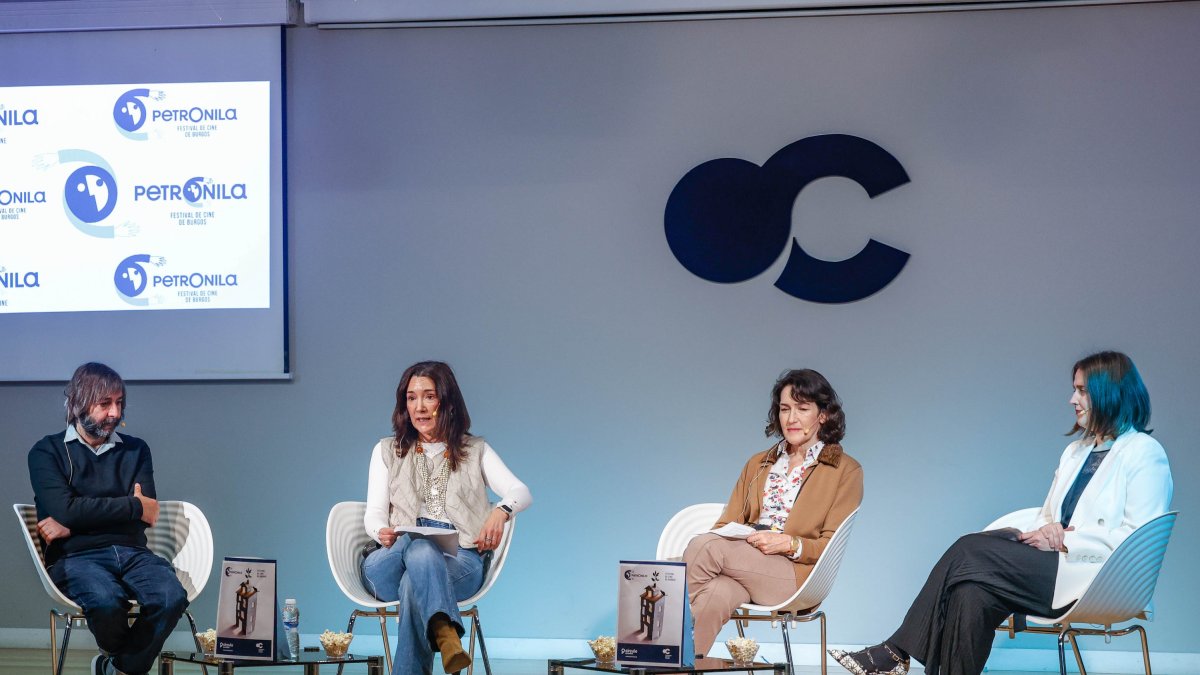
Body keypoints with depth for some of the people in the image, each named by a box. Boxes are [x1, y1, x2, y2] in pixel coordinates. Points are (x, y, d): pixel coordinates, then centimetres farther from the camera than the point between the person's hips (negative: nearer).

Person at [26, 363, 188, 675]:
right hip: (76, 556, -3)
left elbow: (148, 511, 2)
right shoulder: (47, 451, 9)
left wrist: (71, 525, -7)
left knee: (172, 597, -31)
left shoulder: (135, 450, 18)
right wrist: (134, 507, -3)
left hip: (132, 552, 3)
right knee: (107, 601, -37)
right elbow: (65, 509, -8)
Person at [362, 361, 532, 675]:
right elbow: (374, 513, 12)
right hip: (393, 558, 0)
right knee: (420, 547, -40)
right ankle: (446, 634, -61)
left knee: (414, 584, -38)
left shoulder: (476, 450, 20)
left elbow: (522, 493, 5)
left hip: (459, 560, 0)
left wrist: (501, 511, -21)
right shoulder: (387, 451, 23)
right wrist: (382, 532, -15)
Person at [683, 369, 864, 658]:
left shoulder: (845, 470, 10)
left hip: (795, 574, -4)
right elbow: (728, 523, 20)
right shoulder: (758, 465, 28)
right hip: (744, 566, 4)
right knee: (715, 594, -37)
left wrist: (789, 544, -17)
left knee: (703, 546, -30)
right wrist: (722, 536, -5)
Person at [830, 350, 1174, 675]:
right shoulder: (1075, 452, 25)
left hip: (1094, 578, -7)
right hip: (1050, 567, 7)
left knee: (971, 550, -21)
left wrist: (1065, 540, -13)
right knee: (973, 593, -23)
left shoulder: (1145, 454, -1)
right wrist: (1042, 533, -2)